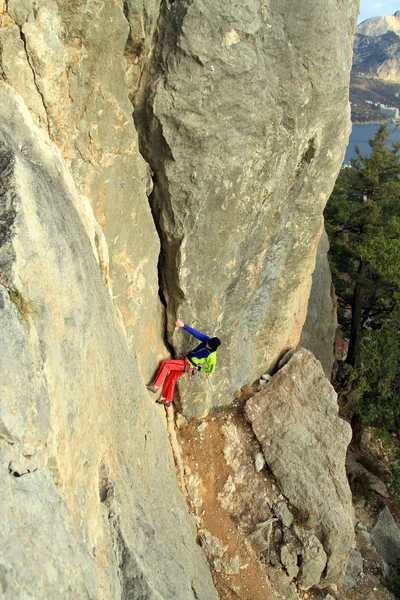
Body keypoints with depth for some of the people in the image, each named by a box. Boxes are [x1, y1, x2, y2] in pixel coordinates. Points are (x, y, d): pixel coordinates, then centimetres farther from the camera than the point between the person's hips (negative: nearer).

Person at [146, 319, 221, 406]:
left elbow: (211, 370, -12)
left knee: (165, 364, -19)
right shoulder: (207, 340, -7)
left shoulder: (212, 356, -22)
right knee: (171, 378, 14)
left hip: (188, 365, -8)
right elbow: (196, 333, -7)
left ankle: (155, 387, -18)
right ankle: (167, 400, 29)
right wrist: (183, 326, -12)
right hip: (185, 362, 8)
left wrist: (197, 369, -6)